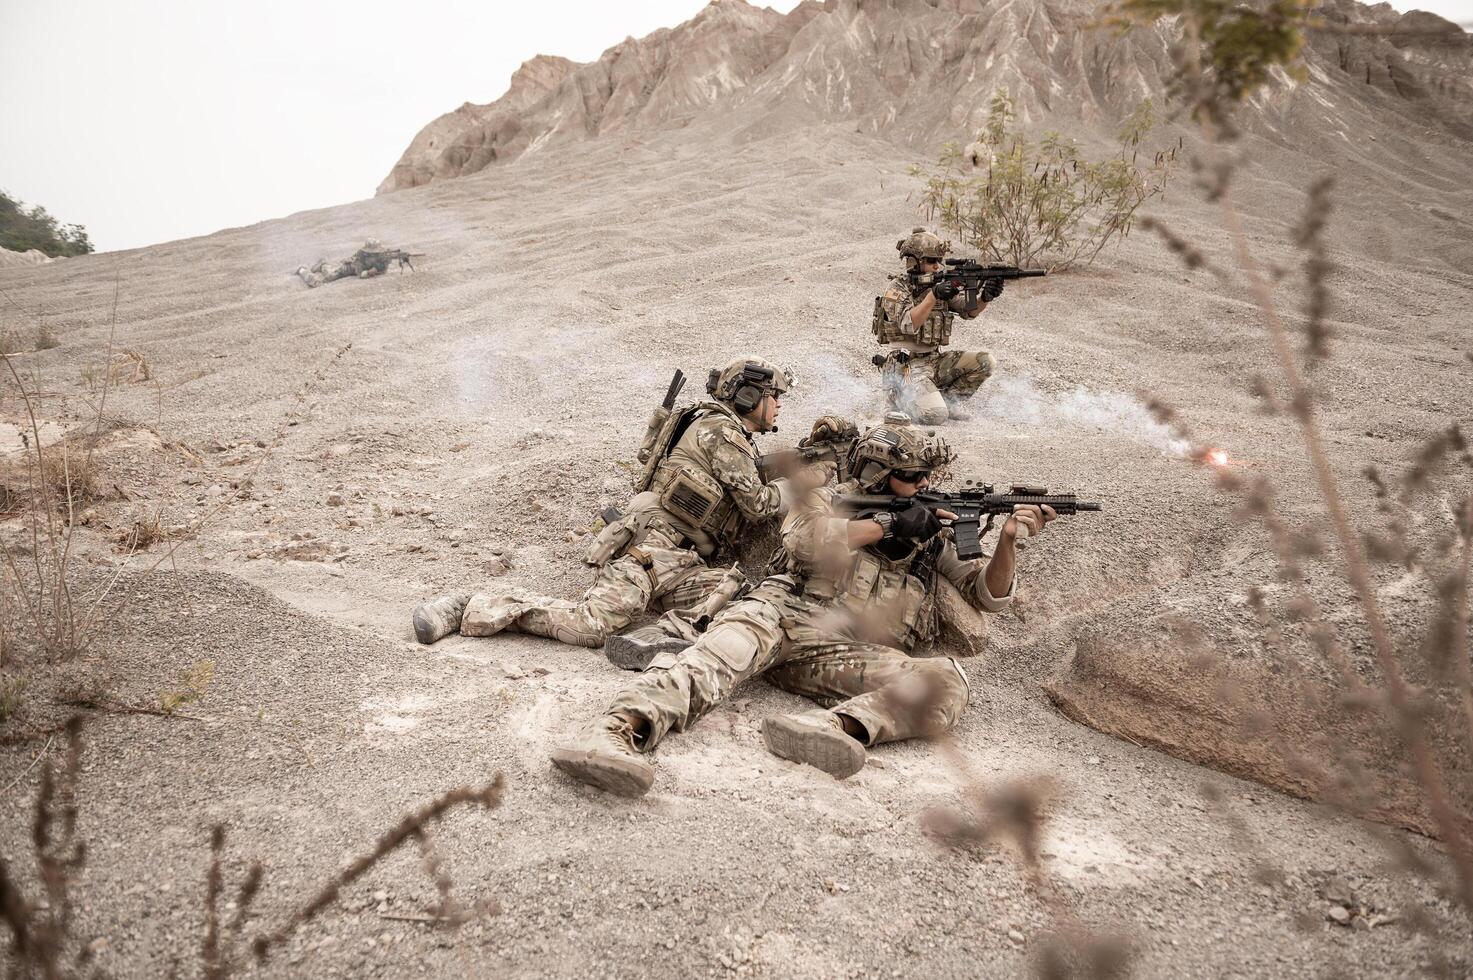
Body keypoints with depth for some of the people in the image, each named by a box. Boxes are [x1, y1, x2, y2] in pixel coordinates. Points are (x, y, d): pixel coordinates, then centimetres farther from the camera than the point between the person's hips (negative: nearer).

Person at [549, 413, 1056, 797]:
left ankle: (838, 726, -52)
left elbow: (989, 593, 24)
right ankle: (613, 734, -58)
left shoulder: (932, 531, 29)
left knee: (946, 683, -27)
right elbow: (802, 537, -4)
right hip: (787, 617, -2)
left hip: (853, 657, 2)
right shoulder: (829, 498, 20)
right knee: (726, 648, -37)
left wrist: (1008, 540, 5)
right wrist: (888, 524, -3)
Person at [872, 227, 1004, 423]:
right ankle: (898, 395, 4)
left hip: (936, 361, 7)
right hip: (908, 365, -7)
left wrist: (985, 297, -20)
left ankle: (950, 400, 7)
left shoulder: (940, 283, 9)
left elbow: (968, 310, 1)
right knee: (935, 415, -26)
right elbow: (908, 324, -26)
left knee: (986, 361, -9)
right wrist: (933, 296, -35)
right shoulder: (898, 288, -10)